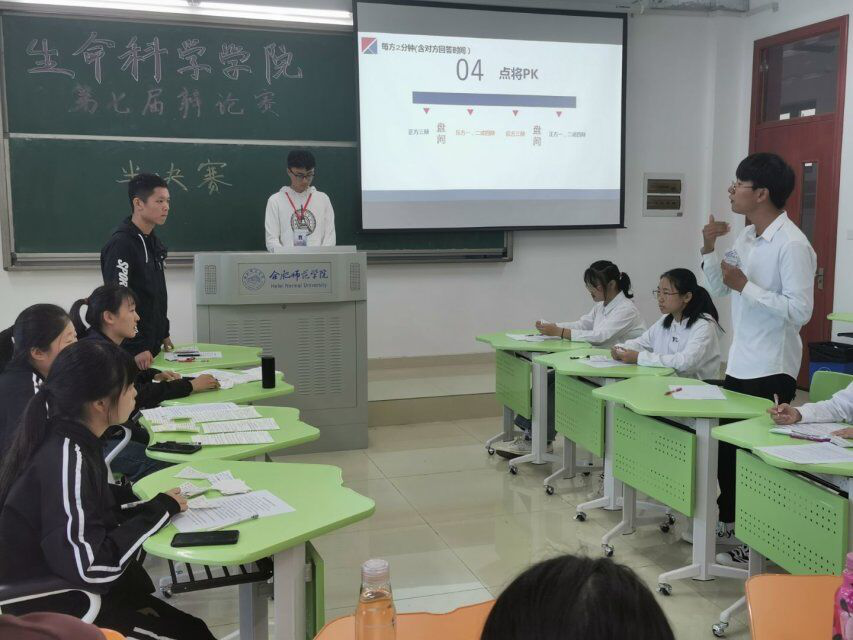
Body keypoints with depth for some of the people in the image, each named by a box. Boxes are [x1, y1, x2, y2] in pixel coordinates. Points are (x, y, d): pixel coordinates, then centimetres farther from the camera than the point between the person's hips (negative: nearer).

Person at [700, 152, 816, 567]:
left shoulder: (792, 245, -18)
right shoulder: (746, 238, 8)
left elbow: (800, 310, -23)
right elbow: (718, 289, 13)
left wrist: (745, 285, -22)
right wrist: (709, 248, -1)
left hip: (771, 371, -8)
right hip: (738, 364, 9)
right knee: (727, 447, 18)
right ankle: (729, 522, 35)